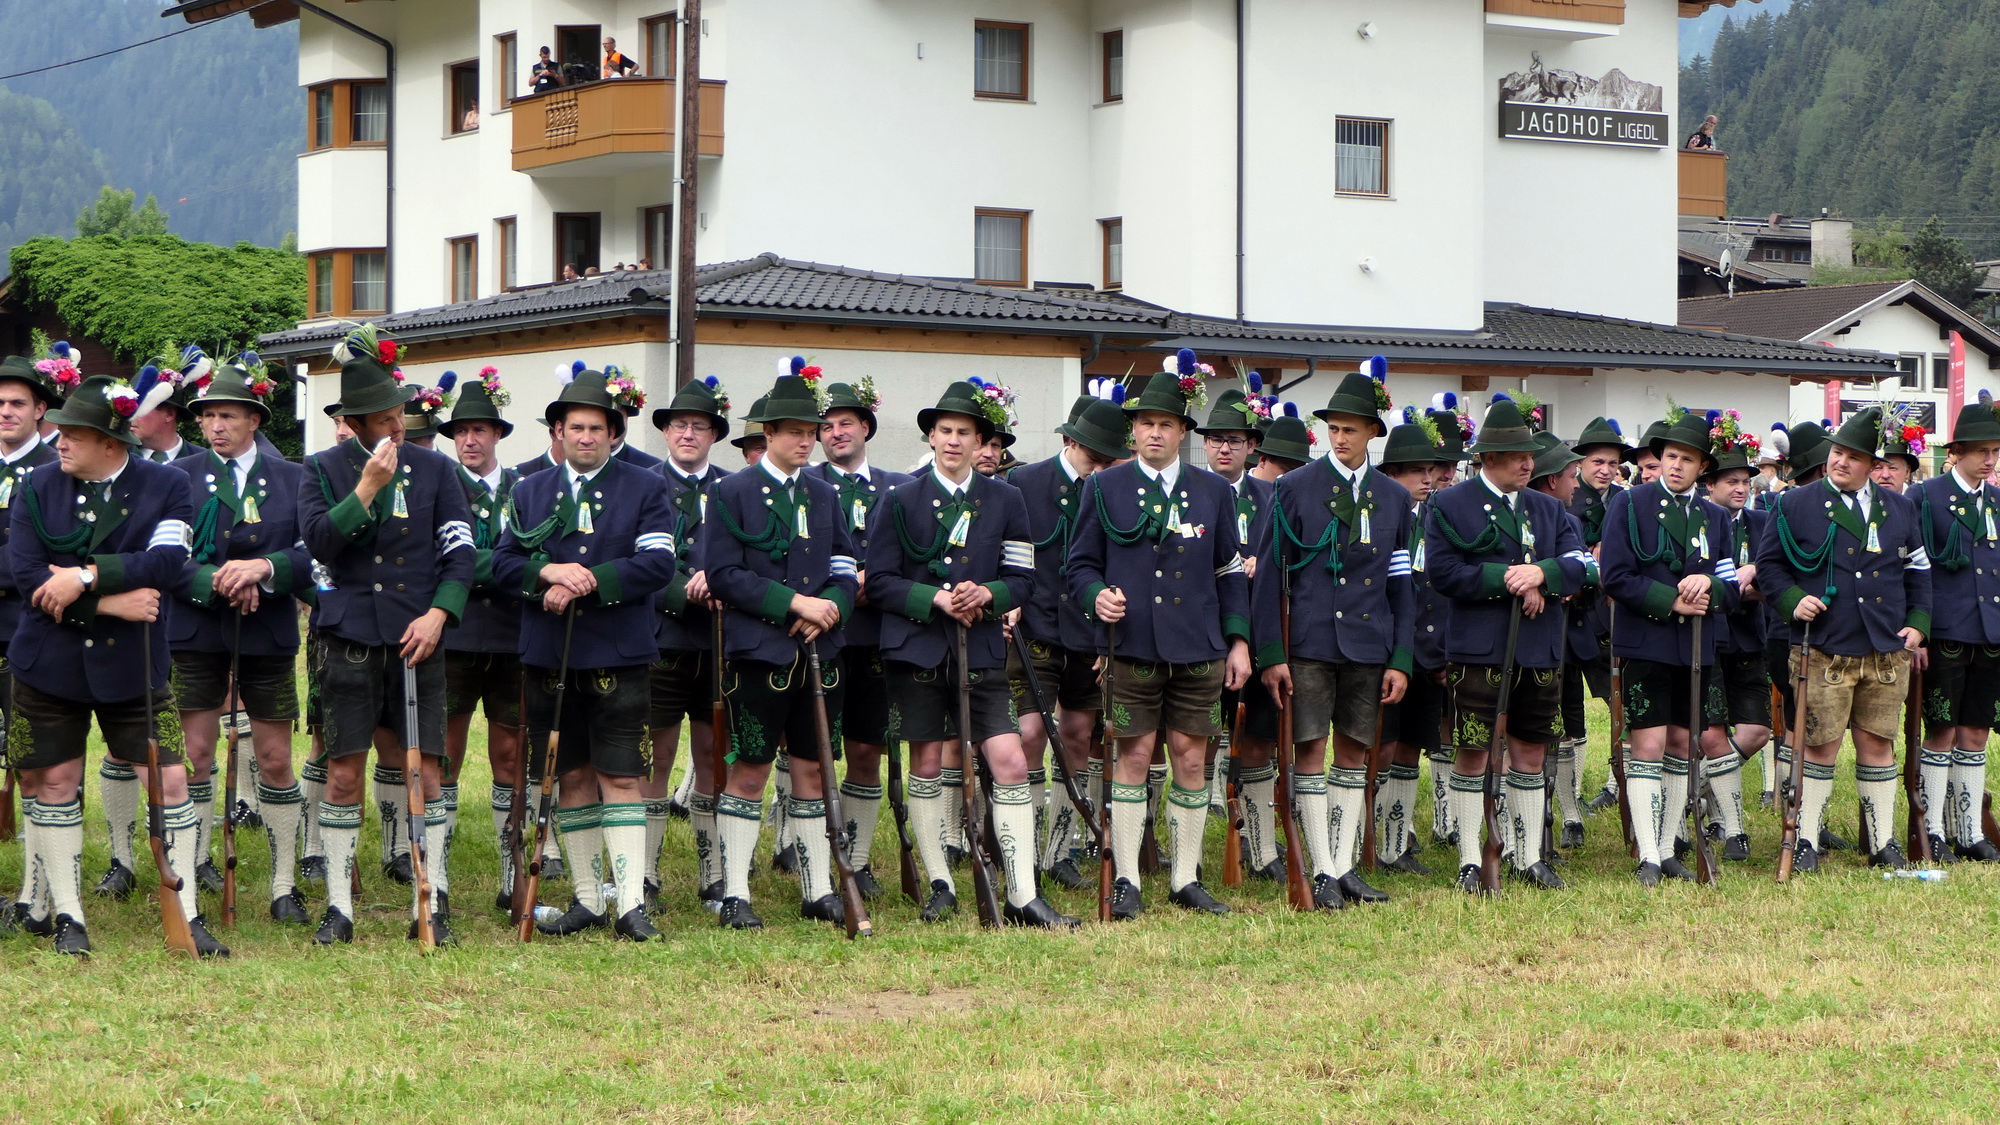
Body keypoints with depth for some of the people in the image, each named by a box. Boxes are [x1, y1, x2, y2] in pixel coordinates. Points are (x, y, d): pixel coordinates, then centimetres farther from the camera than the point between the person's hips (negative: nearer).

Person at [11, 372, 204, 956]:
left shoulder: (166, 486, -4)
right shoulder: (39, 487, -1)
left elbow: (165, 562, -18)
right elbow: (27, 574, -11)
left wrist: (85, 576, -24)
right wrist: (112, 603, -18)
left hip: (130, 663, -1)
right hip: (50, 661, 1)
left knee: (170, 779, -3)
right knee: (56, 782, 6)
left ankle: (188, 915, 7)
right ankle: (66, 914, 18)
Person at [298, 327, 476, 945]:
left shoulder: (435, 469, 7)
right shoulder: (323, 470, 4)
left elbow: (462, 551, 4)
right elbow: (320, 541, -10)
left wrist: (437, 613, -10)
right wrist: (368, 487, -16)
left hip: (416, 638, 1)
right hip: (349, 637, -1)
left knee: (426, 772, -1)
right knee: (343, 773, 1)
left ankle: (431, 905, 7)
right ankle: (339, 907, 9)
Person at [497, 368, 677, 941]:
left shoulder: (645, 489, 4)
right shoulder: (530, 492, 14)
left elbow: (658, 564, -8)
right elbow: (503, 561, 6)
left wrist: (588, 582, -18)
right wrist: (547, 573, -14)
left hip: (617, 656, -3)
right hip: (549, 657, 3)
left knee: (621, 779, -6)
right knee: (573, 778, 8)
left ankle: (630, 904, -7)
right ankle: (588, 899, 16)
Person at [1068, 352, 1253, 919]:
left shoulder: (1213, 491, 9)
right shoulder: (1105, 488, 4)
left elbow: (1231, 571, 13)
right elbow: (1081, 564, 7)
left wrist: (1238, 640, 7)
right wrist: (1097, 596, -15)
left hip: (1199, 651, 2)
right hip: (1131, 647, -2)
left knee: (1191, 760, 4)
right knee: (1133, 758, -1)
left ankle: (1185, 879, 12)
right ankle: (1126, 881, 5)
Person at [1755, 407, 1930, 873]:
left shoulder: (1899, 508, 12)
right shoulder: (1795, 505, 2)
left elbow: (1918, 571, 18)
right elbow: (1769, 566, 6)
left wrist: (1917, 623, 6)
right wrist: (1793, 601, -11)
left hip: (1888, 654, 3)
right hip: (1825, 653, -3)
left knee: (1878, 745, 9)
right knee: (1819, 747, -2)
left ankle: (1883, 841, 17)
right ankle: (1806, 842, 6)